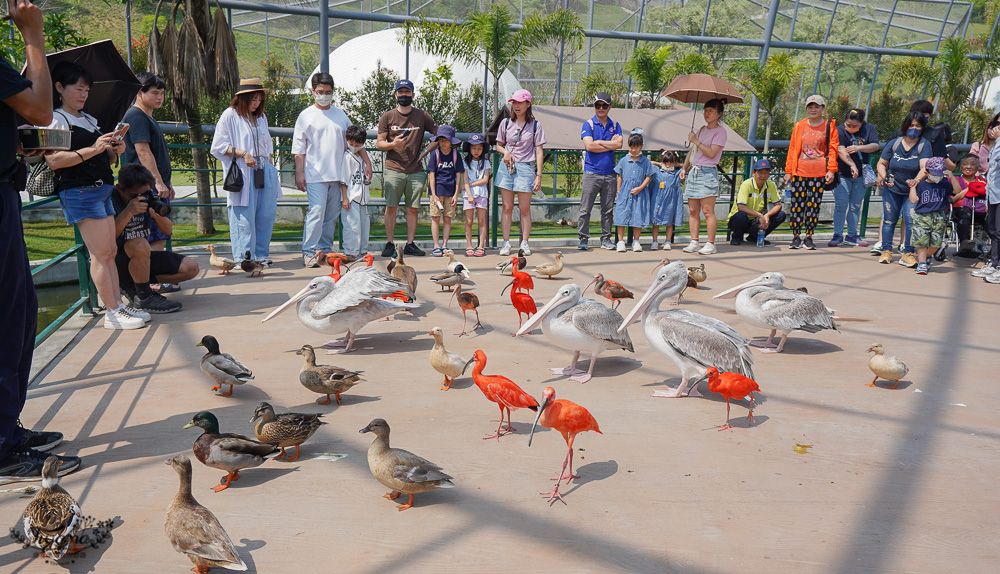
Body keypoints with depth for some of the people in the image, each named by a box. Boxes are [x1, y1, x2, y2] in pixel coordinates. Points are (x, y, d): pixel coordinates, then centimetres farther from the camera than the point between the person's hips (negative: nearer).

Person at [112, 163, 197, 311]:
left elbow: (168, 231, 1)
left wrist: (160, 217, -21)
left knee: (191, 267, -4)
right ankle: (143, 299, -19)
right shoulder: (111, 199, -18)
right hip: (117, 261, -7)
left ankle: (132, 286, 3)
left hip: (144, 258, 7)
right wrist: (128, 212, -37)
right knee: (140, 245, -39)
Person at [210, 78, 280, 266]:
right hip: (242, 172, -6)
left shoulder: (261, 117, 21)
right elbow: (218, 146, -5)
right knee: (244, 216, -7)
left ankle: (260, 254, 14)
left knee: (267, 214, 3)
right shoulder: (230, 115, 0)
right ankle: (244, 257, 0)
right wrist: (242, 154, -15)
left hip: (264, 172, 6)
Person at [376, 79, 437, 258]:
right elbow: (379, 143, 6)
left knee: (412, 208, 3)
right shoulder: (387, 117, 6)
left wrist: (425, 151, 4)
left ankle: (410, 244, 10)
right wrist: (393, 144, -15)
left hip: (416, 171, 1)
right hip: (393, 170, -1)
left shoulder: (422, 116, 9)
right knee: (391, 207, -3)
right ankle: (390, 244, 4)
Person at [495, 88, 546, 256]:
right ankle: (506, 243, 6)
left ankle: (524, 243, 7)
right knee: (507, 207, 2)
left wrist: (539, 175, -5)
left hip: (525, 168, -2)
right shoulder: (506, 123, 9)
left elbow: (539, 151, 1)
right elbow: (498, 145, 17)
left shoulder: (535, 125, 2)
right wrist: (505, 151, -7)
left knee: (525, 209, -1)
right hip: (507, 167, 2)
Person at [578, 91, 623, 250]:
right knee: (585, 209, -4)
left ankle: (606, 238, 15)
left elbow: (619, 144, -3)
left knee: (608, 209, 7)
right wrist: (610, 144, -5)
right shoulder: (588, 124, 3)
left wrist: (598, 142, -5)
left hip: (610, 173, 3)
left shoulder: (615, 125, 13)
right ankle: (583, 238, 3)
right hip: (591, 172, -3)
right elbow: (589, 145, -12)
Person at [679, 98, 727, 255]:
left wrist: (696, 141, -11)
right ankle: (694, 242, 8)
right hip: (693, 172, 7)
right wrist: (685, 168, 14)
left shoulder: (720, 131, -3)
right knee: (693, 210, 4)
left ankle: (711, 244, -3)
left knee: (708, 211, -8)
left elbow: (711, 153, -14)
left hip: (707, 173, -7)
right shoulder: (702, 129, 19)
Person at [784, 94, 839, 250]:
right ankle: (796, 237, 6)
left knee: (814, 205, 2)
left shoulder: (829, 126, 7)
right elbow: (792, 149, 11)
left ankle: (809, 237, 10)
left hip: (819, 173, -1)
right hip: (799, 172, 1)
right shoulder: (799, 126, 10)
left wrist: (831, 170, -4)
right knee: (797, 204, -2)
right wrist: (788, 171, 7)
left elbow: (832, 150, 5)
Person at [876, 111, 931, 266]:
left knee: (911, 220, -11)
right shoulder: (894, 143, -4)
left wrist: (916, 180, -44)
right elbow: (881, 163, 4)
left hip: (912, 191, -2)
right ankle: (886, 250, 20)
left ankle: (908, 253, -2)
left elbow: (924, 167, -24)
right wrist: (883, 176, -16)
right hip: (892, 188, 2)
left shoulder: (924, 145, -10)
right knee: (889, 219, 7)